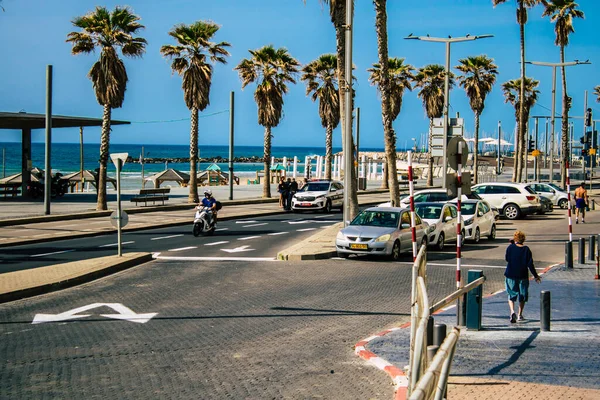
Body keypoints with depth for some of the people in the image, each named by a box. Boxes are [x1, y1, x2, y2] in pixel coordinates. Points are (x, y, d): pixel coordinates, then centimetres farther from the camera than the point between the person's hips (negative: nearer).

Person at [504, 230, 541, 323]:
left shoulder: (510, 248, -7)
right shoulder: (526, 249, -6)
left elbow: (506, 259, 8)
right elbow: (530, 264, -6)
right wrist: (535, 276, 3)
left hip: (510, 275, 0)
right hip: (523, 276, 0)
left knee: (511, 295, 6)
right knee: (522, 295, 16)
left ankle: (512, 312, -18)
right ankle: (520, 315, 20)